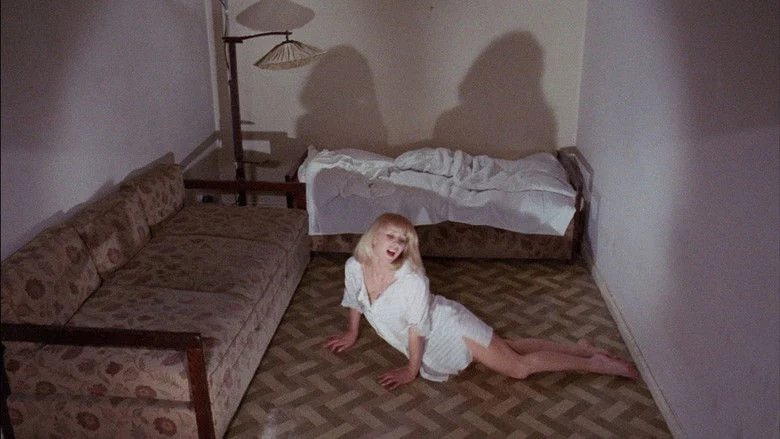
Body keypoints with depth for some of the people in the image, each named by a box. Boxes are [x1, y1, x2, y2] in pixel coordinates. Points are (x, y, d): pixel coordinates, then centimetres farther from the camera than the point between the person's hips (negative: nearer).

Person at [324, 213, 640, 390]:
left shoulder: (413, 280, -35)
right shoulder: (354, 267, -16)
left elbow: (417, 330, -25)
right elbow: (354, 301, 7)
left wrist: (412, 371, -14)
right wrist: (352, 334, 20)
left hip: (450, 327, -7)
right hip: (434, 342, 7)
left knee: (519, 367, -4)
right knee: (506, 347, 18)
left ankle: (596, 363, 9)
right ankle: (580, 349, 30)